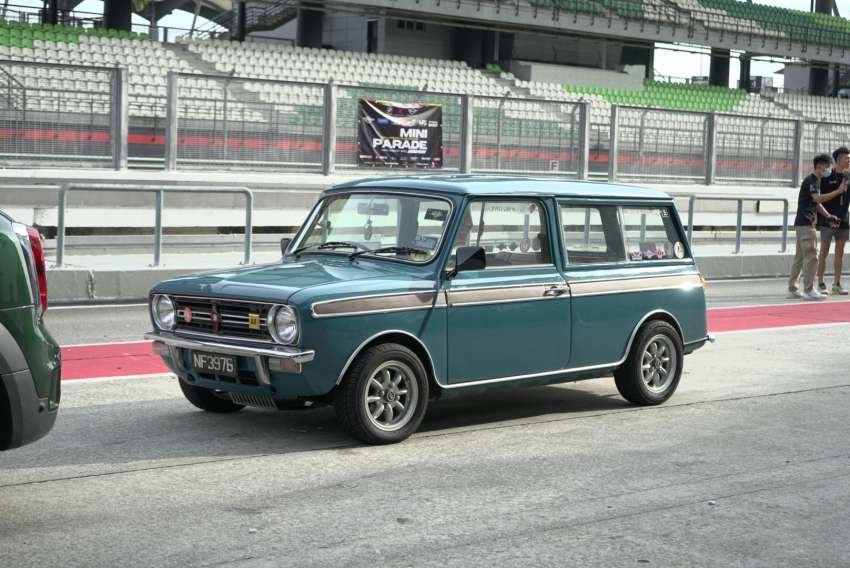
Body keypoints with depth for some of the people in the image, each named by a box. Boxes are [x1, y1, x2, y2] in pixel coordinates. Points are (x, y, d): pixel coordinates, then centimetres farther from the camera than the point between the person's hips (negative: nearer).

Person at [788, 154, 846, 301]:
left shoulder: (816, 180, 19)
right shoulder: (811, 180, -13)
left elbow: (817, 203, 24)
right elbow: (818, 198, -27)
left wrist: (828, 215, 10)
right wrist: (839, 191, -29)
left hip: (804, 224, 10)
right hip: (805, 223, -10)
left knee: (800, 256, 12)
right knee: (811, 257, -11)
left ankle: (792, 289, 16)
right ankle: (809, 290, -11)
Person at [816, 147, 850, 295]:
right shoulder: (827, 178, -6)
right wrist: (821, 218, -8)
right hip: (827, 220, -5)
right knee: (824, 252, -1)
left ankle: (837, 284, 13)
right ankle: (820, 284, 3)